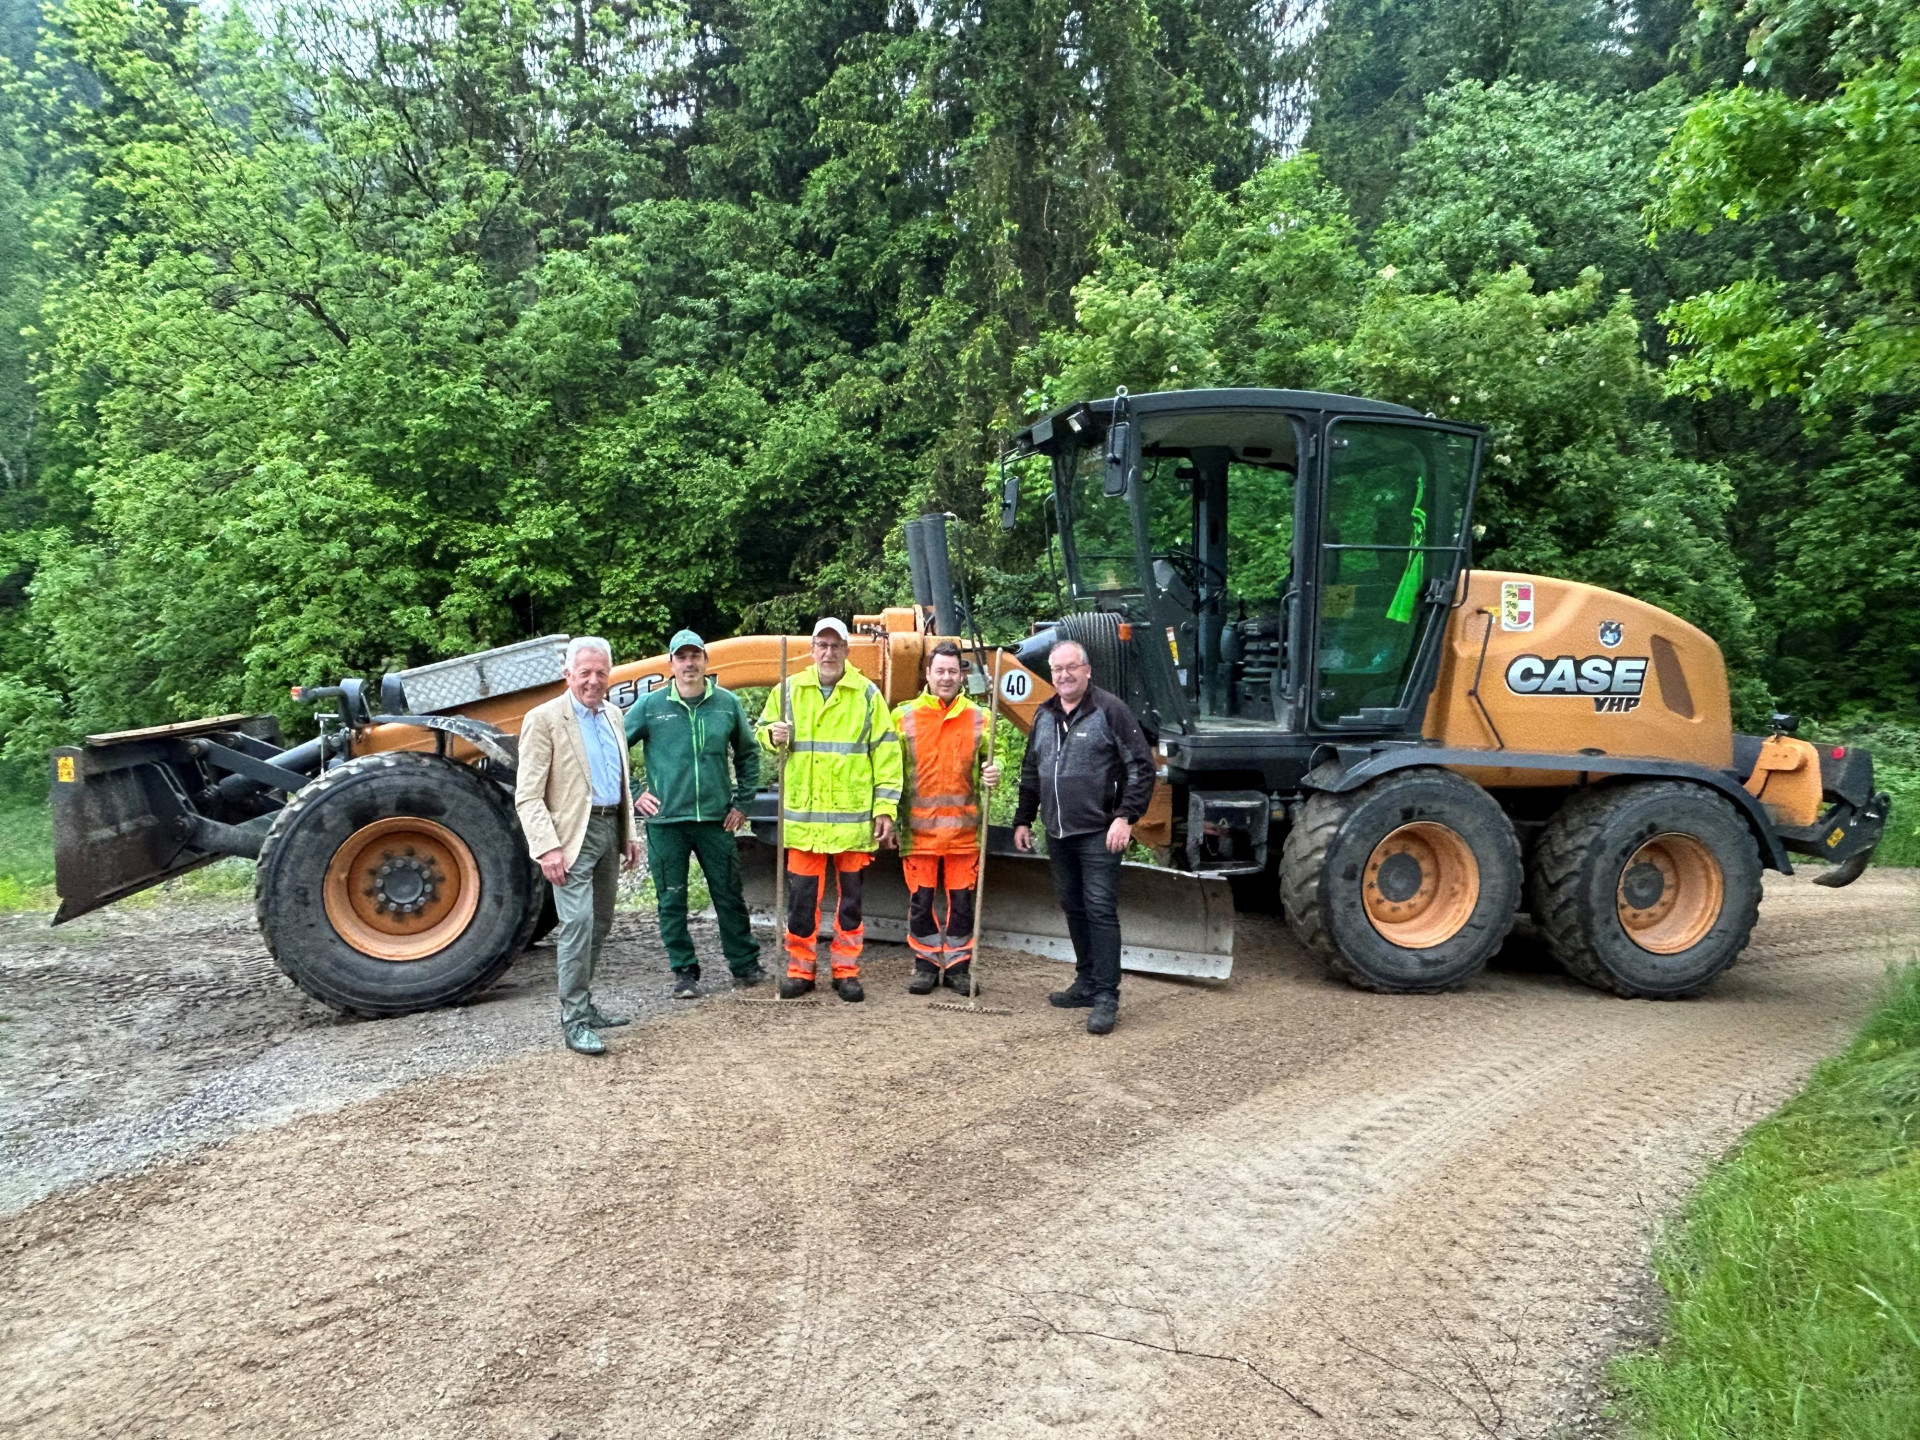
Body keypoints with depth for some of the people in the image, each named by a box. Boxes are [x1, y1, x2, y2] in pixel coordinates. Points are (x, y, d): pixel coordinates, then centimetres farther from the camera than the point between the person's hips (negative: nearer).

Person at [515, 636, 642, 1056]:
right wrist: (547, 848, -21)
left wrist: (628, 834, 16)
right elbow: (527, 797, -12)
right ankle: (574, 1022, -5)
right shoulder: (543, 719, -9)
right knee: (578, 923, -13)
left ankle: (584, 1006, 26)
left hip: (609, 829, 7)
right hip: (572, 834, -7)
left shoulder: (613, 714, 13)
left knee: (599, 925, 13)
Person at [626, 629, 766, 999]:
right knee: (672, 901, 5)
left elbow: (748, 754, 14)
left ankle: (745, 965, 22)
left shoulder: (727, 703, 3)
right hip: (666, 821, -1)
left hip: (715, 818, 1)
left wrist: (742, 802, 8)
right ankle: (684, 972, 18)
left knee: (729, 895, 9)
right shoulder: (650, 705, -2)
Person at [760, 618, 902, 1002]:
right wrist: (773, 735, -7)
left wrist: (885, 807, -2)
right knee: (801, 896, 4)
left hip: (853, 815, -1)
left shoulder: (867, 693, 3)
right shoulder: (789, 689, 6)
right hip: (803, 813, 1)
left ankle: (846, 971, 18)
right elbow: (762, 729, 18)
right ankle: (800, 970, 17)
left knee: (850, 896, 7)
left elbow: (886, 751, 3)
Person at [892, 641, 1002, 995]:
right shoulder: (904, 716, 4)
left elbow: (990, 759, 13)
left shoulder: (978, 718, 6)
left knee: (962, 900, 6)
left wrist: (993, 773, -11)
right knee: (921, 900, 7)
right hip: (918, 828, 0)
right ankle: (926, 964, 21)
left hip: (963, 828, 1)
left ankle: (958, 966, 20)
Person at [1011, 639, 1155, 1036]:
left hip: (1098, 833, -7)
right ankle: (1087, 983, 26)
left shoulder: (1110, 709, -8)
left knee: (1100, 910, -8)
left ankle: (1106, 996, -4)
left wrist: (1126, 817, -17)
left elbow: (1141, 766, -10)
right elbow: (1030, 772, 23)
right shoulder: (1044, 716, 13)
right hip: (1058, 834, 7)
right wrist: (1023, 820, 20)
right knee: (1073, 909, 14)